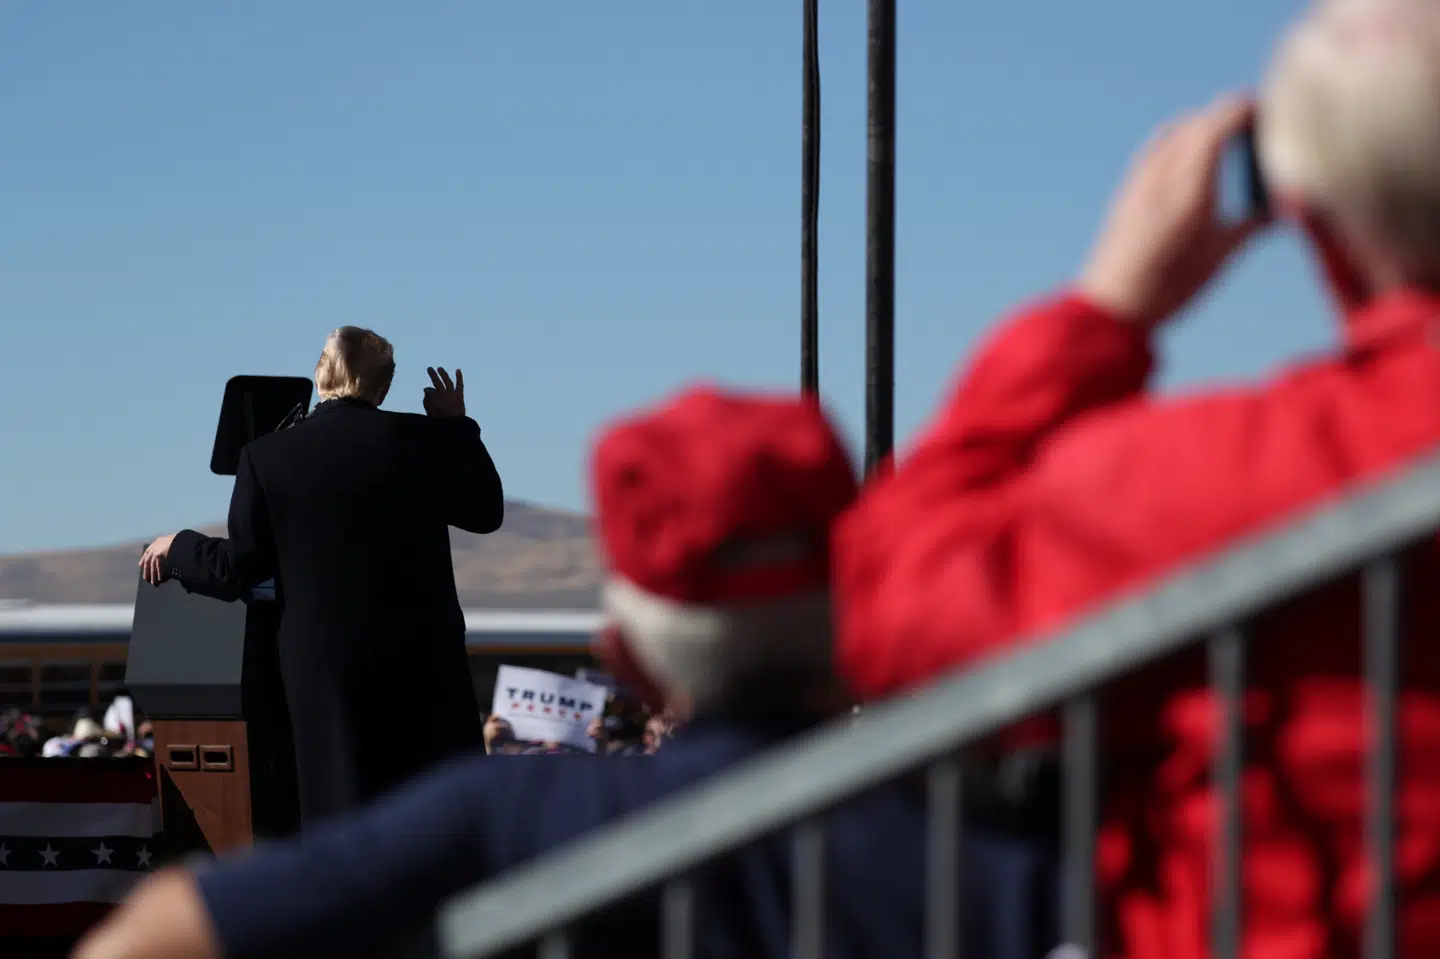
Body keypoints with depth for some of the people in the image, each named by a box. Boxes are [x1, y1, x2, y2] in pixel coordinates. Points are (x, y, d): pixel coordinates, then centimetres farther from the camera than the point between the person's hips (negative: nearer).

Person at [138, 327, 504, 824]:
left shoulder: (268, 455, -4)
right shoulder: (420, 440, -3)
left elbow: (239, 568, 0)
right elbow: (486, 512, 10)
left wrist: (178, 547, 19)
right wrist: (455, 426, 18)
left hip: (326, 665, 0)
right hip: (424, 658, 0)